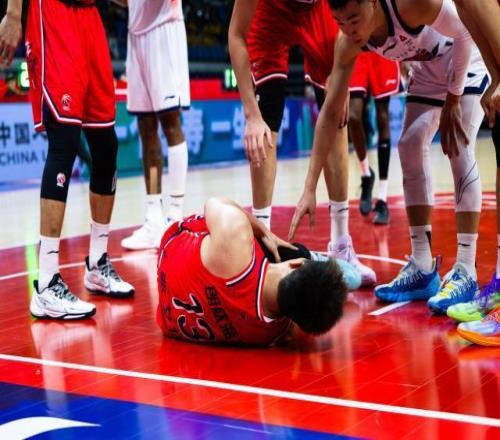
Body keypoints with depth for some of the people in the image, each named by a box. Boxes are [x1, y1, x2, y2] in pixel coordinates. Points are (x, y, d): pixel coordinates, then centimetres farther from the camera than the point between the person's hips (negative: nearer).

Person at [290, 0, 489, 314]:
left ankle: (465, 272, -18)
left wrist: (453, 102, -20)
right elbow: (331, 113, -20)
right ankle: (423, 268, 2)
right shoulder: (349, 44, -22)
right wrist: (310, 189, -24)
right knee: (410, 147, -4)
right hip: (429, 73, 6)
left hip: (469, 63, -6)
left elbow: (466, 35, -23)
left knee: (459, 148, -19)